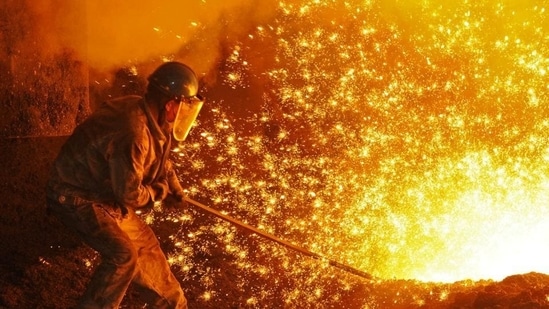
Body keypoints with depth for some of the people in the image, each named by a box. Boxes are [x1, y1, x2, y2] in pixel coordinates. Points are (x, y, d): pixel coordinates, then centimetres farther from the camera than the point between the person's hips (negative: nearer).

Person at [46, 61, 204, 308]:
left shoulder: (152, 120, -2)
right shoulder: (134, 133, -33)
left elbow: (160, 158, 21)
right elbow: (130, 195, -26)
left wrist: (174, 188, 15)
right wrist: (160, 190, -9)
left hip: (104, 192, 10)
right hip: (75, 196, -10)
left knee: (144, 241, 18)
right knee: (123, 255, -22)